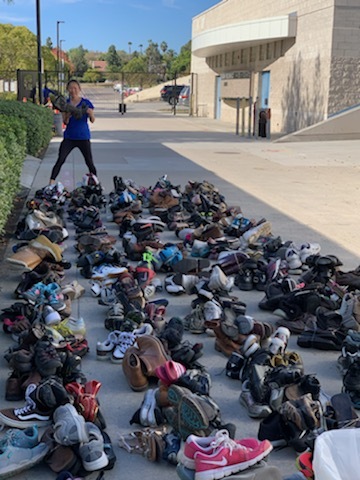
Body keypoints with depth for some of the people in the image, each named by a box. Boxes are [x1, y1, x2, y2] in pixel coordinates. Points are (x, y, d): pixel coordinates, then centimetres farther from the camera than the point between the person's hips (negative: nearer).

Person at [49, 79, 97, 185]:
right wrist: (67, 116, -25)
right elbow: (65, 122, -3)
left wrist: (90, 113, -27)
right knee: (60, 160, -9)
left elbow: (92, 120, -5)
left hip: (83, 137, -1)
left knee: (89, 162, 4)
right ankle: (51, 183, -10)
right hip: (69, 137, 1)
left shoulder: (86, 103, 0)